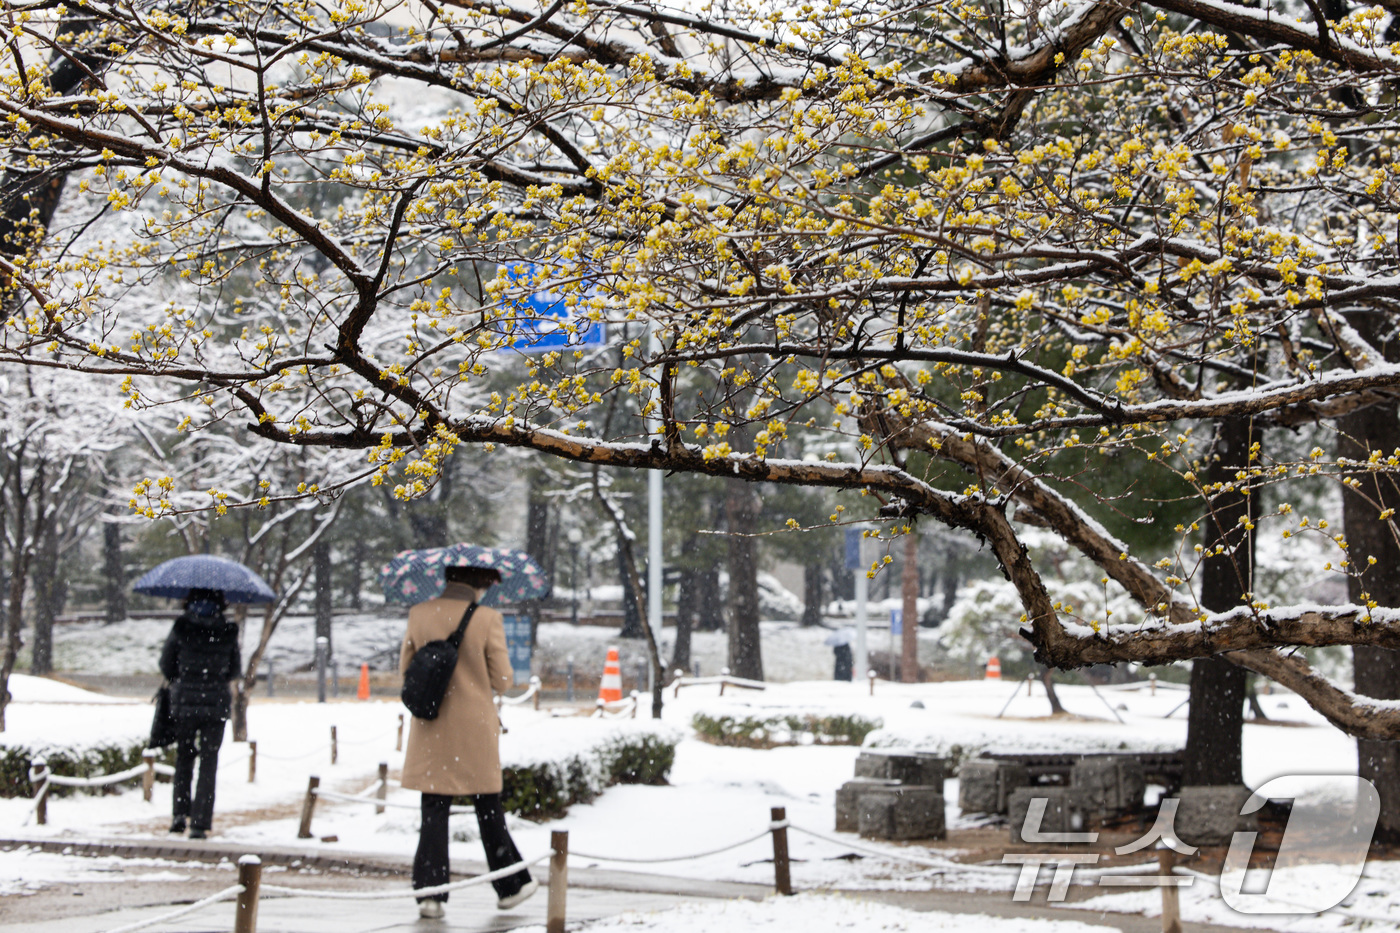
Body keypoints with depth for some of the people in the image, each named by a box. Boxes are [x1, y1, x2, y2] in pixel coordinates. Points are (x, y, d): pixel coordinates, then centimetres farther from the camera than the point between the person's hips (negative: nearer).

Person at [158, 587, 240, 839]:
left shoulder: (180, 629, -6)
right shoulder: (227, 632, -4)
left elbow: (166, 665, 3)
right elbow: (234, 669, 7)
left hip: (184, 702, 0)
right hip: (217, 704, 0)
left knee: (183, 758, 18)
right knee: (208, 763, 5)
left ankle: (180, 812, 7)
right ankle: (200, 824, -1)